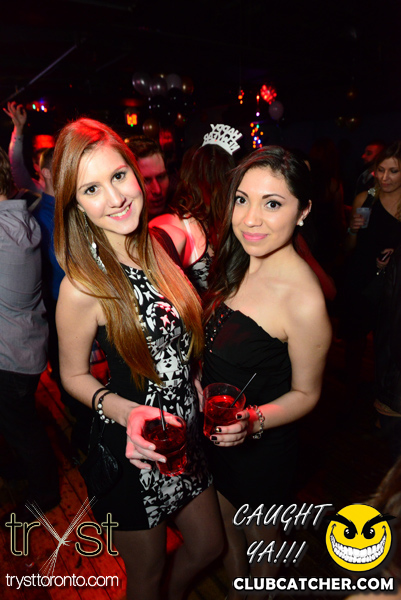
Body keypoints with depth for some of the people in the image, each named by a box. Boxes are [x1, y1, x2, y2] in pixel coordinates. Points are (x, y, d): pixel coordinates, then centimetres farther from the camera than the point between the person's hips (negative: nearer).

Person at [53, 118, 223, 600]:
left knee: (207, 546, 27)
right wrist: (126, 411, -26)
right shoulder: (82, 286, -25)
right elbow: (73, 376, -12)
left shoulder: (158, 242, -6)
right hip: (130, 450, -6)